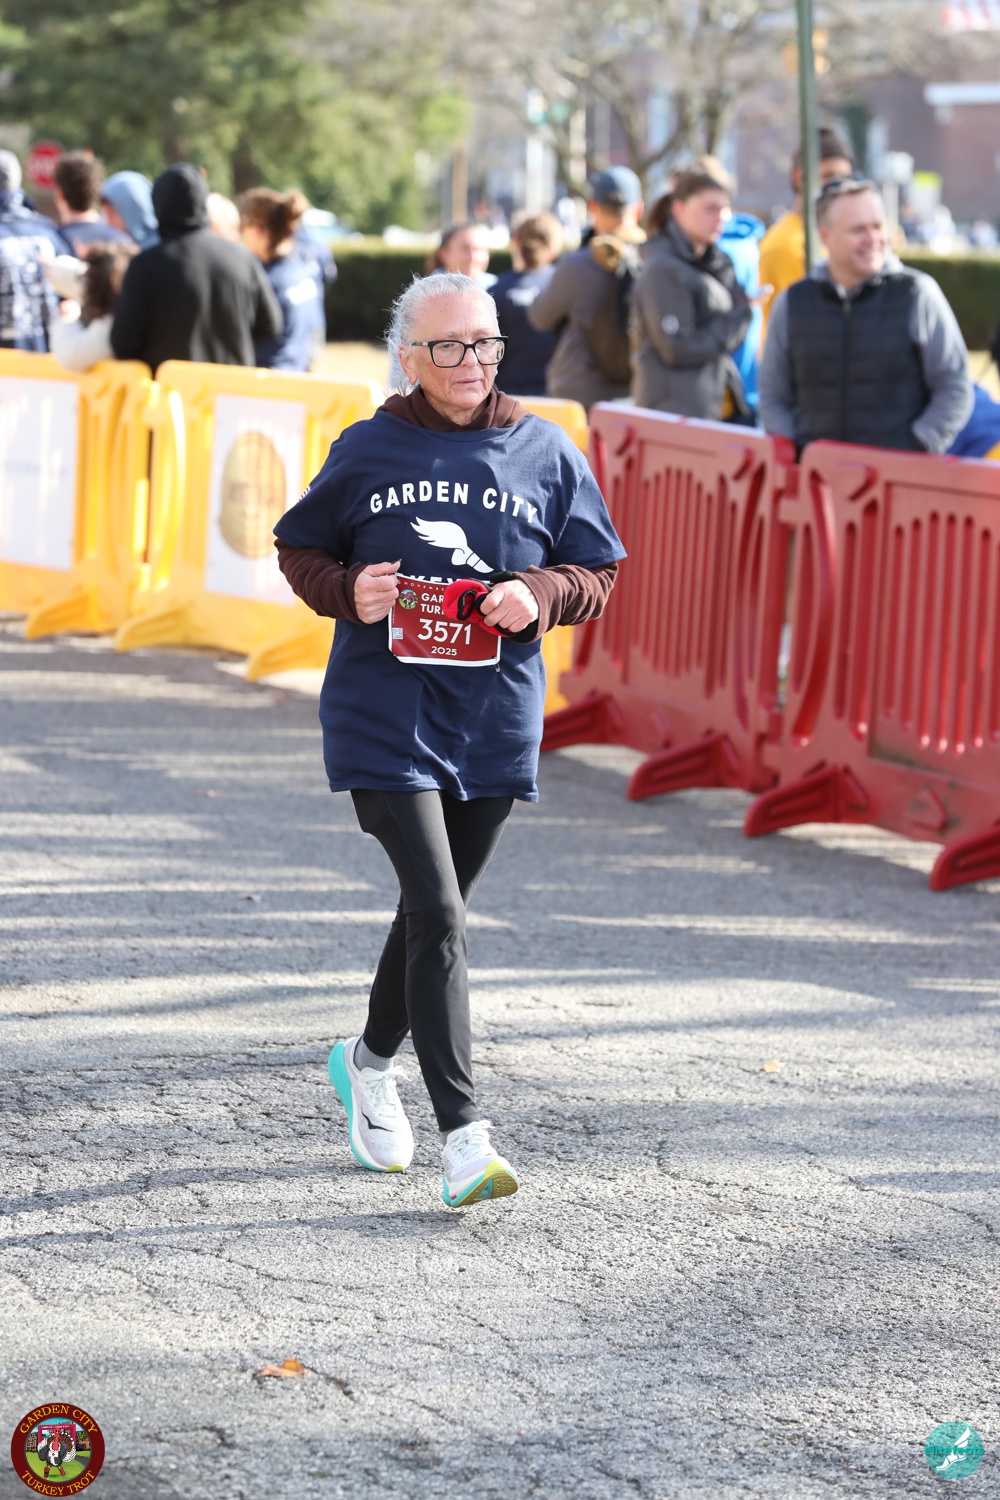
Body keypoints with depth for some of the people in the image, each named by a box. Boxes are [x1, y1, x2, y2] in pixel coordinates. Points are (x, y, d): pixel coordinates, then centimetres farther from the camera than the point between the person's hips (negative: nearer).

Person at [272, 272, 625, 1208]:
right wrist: (348, 591, -10)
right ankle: (463, 1137, -17)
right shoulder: (366, 452, 0)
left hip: (496, 721, 3)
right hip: (383, 715, -3)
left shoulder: (545, 454, 4)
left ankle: (371, 1061, 44)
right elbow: (300, 548, 11)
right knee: (437, 914, -15)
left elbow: (597, 571, 9)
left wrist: (541, 594, -12)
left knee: (437, 911, 17)